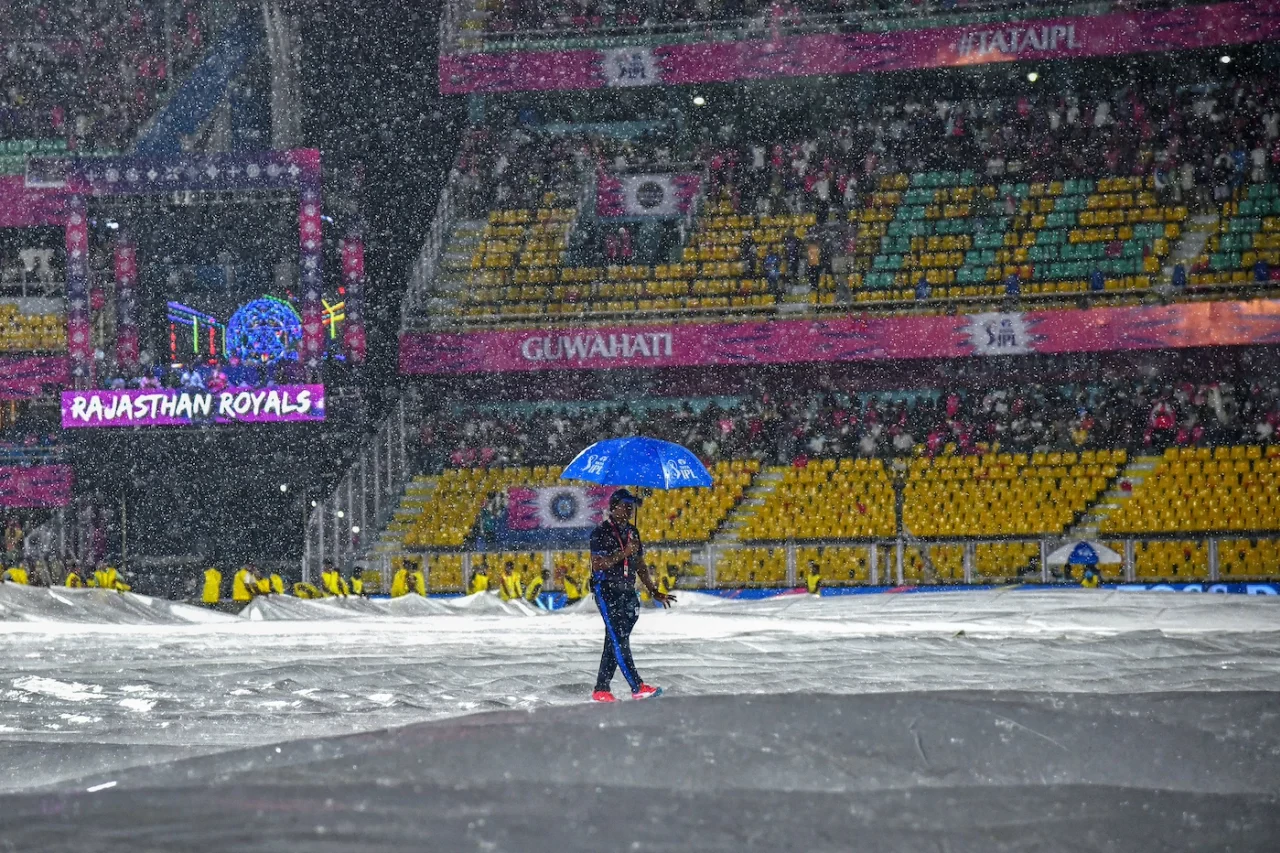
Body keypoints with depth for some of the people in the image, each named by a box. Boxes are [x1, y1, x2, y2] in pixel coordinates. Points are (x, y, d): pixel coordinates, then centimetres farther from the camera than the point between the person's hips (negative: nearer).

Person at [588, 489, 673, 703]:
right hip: (607, 591, -8)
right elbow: (598, 565, -17)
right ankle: (638, 688, -19)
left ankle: (601, 690, 11)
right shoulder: (601, 532, -8)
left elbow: (640, 565, 21)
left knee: (615, 643, 7)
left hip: (627, 592, 8)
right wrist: (624, 553, -22)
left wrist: (654, 592, 18)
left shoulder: (631, 531, 15)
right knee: (619, 640, -12)